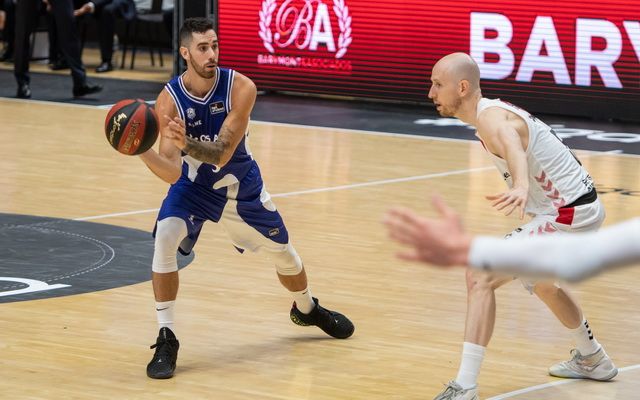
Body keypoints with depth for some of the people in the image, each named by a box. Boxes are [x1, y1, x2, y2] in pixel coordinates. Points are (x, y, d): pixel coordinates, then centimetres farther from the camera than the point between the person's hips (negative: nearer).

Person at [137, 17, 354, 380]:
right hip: (194, 185, -1)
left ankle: (307, 309, 50)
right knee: (165, 238, -28)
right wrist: (142, 151, -51)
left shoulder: (241, 88, -27)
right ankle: (166, 340, -17)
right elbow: (172, 173, -31)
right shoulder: (169, 100, -27)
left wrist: (186, 144, -53)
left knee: (282, 251, 16)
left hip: (242, 185, 1)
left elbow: (221, 155, -33)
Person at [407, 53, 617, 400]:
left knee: (481, 278, -20)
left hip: (567, 214, -11)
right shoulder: (492, 112, 8)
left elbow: (513, 147, -47)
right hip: (579, 205, 11)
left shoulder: (492, 118, -24)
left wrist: (521, 187, -67)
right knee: (541, 282, 35)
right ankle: (592, 359, 53)